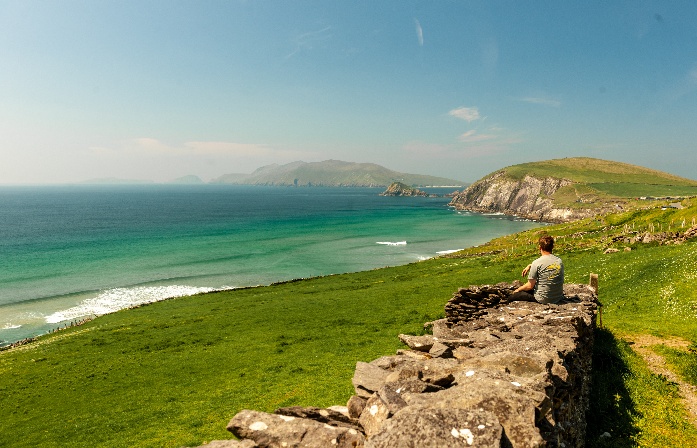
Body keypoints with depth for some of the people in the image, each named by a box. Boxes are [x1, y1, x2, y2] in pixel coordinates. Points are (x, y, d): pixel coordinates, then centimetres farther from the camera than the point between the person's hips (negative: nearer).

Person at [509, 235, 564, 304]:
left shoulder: (536, 263, -17)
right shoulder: (560, 261, 0)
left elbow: (530, 286, -11)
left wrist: (518, 290, 7)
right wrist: (530, 265, 17)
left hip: (543, 299, -7)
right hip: (558, 298, 7)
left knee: (511, 297, 5)